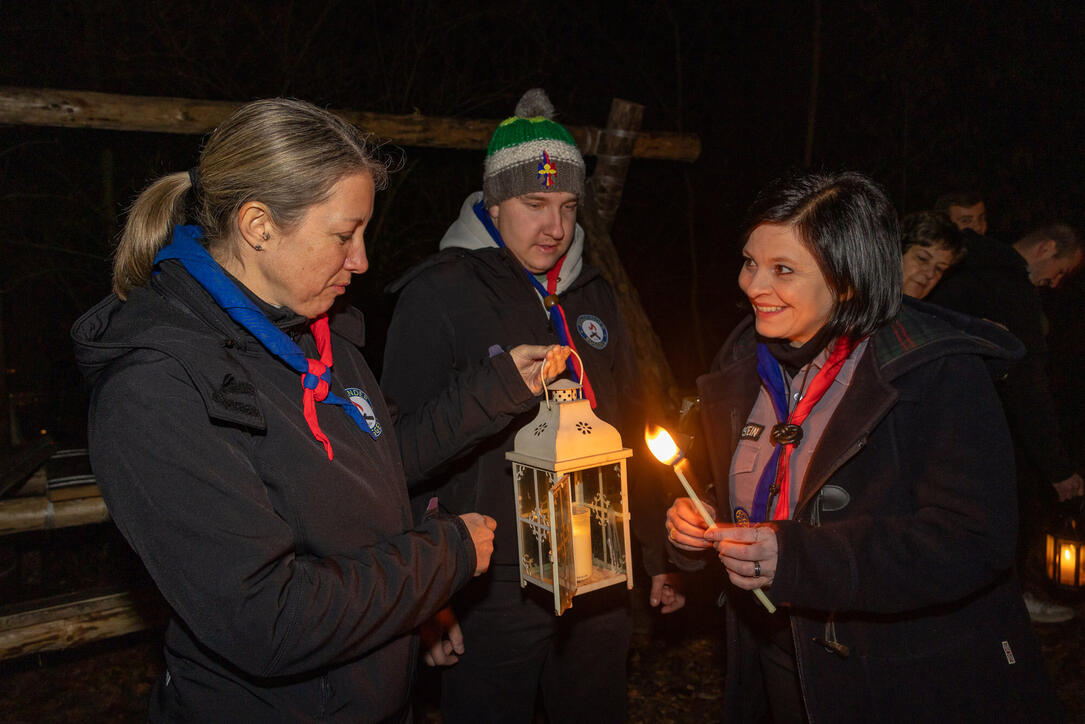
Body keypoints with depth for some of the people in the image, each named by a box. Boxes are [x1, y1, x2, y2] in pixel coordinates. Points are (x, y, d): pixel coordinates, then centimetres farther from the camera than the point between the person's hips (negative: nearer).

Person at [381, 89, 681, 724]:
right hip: (492, 596, -5)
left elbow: (630, 430, 13)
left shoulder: (594, 294, 8)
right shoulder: (440, 295, -10)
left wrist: (659, 557, 13)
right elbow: (409, 452, -11)